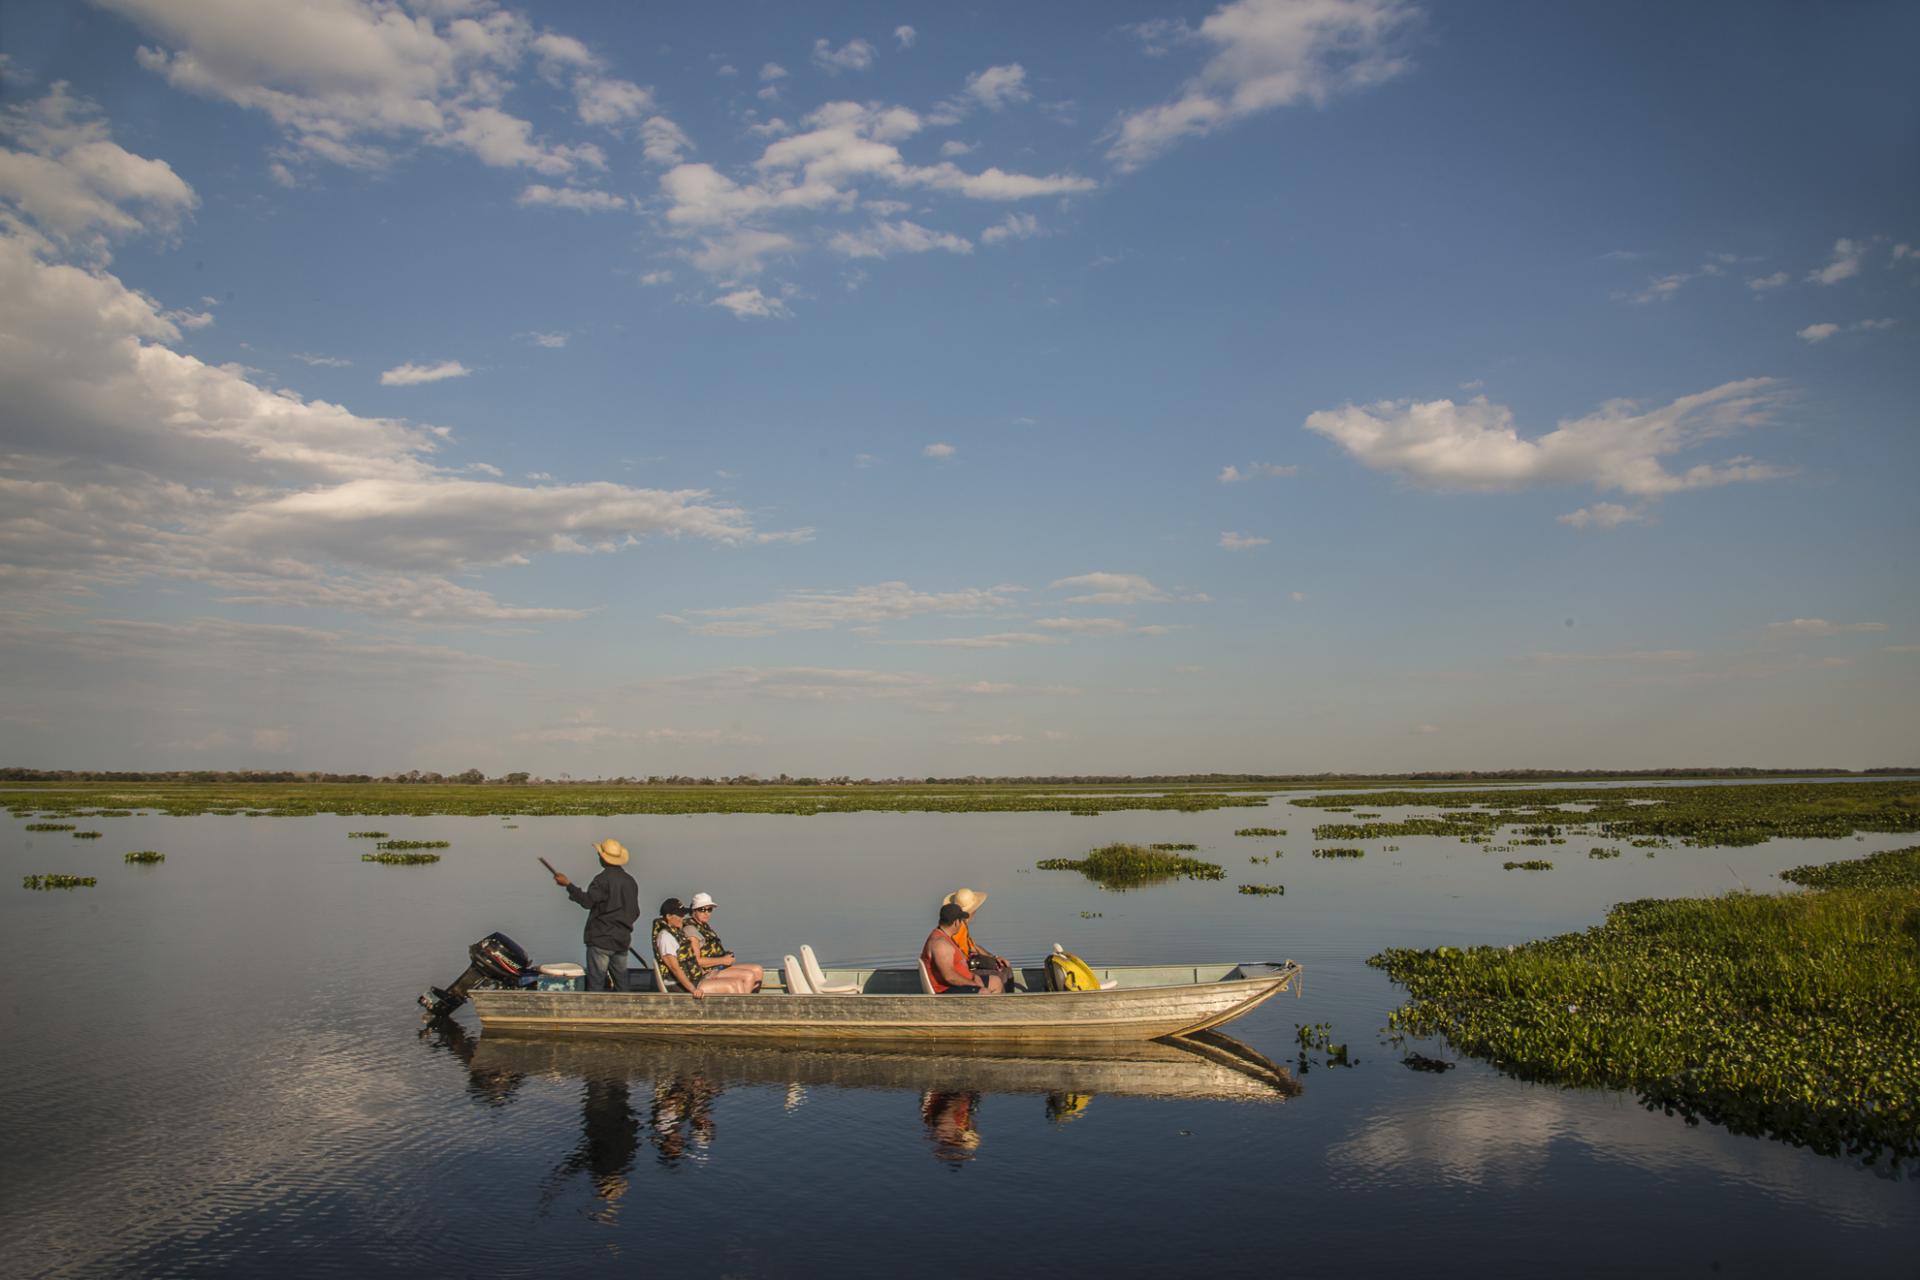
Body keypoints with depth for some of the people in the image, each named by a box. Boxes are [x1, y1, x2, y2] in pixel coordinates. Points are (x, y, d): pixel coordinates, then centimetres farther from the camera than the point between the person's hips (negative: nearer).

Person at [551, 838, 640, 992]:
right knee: (622, 981, 11)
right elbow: (635, 913, 14)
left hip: (601, 939, -7)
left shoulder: (603, 879, -12)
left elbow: (587, 901, -21)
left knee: (596, 982, -4)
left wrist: (568, 884, -15)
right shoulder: (630, 881, 11)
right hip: (622, 939, 7)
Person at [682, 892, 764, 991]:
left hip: (718, 967, 10)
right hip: (708, 972, -10)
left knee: (758, 970, 3)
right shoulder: (690, 929, -14)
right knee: (749, 975, -19)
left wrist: (726, 956, 3)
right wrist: (722, 960, -16)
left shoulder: (705, 926, 17)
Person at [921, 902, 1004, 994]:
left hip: (959, 982, 11)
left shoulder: (944, 935, 9)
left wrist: (973, 976, 4)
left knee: (997, 982, 12)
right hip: (947, 990, -11)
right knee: (985, 993, -27)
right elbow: (949, 976, -30)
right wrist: (973, 984, -17)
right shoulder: (940, 943, -25)